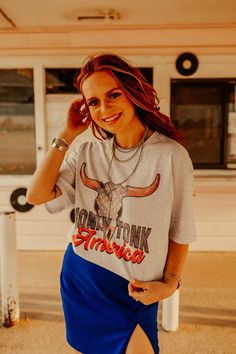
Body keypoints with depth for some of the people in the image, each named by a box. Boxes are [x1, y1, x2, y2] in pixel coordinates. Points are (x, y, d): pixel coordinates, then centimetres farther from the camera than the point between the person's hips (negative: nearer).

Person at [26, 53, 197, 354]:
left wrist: (170, 284, -12)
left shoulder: (171, 155, -15)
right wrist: (67, 135, -10)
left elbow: (179, 231, -7)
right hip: (78, 280, 5)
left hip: (132, 292, -4)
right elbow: (37, 195, -13)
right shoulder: (87, 153, -2)